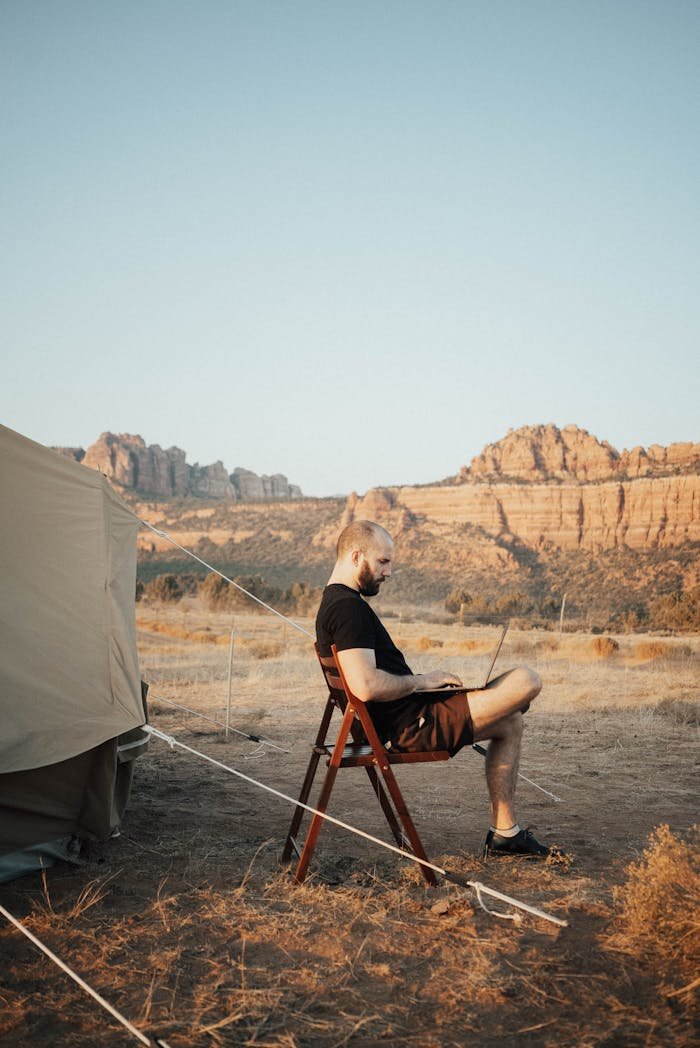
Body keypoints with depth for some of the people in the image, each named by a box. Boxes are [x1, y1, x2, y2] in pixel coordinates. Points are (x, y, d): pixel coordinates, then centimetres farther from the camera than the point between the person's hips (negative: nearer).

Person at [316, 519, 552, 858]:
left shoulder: (335, 604, 15)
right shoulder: (348, 607, -20)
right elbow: (366, 686, -31)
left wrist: (422, 682, 10)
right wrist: (422, 681, -15)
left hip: (394, 724, 11)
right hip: (412, 726, -11)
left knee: (510, 723, 21)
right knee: (526, 681, -11)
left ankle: (504, 832, 21)